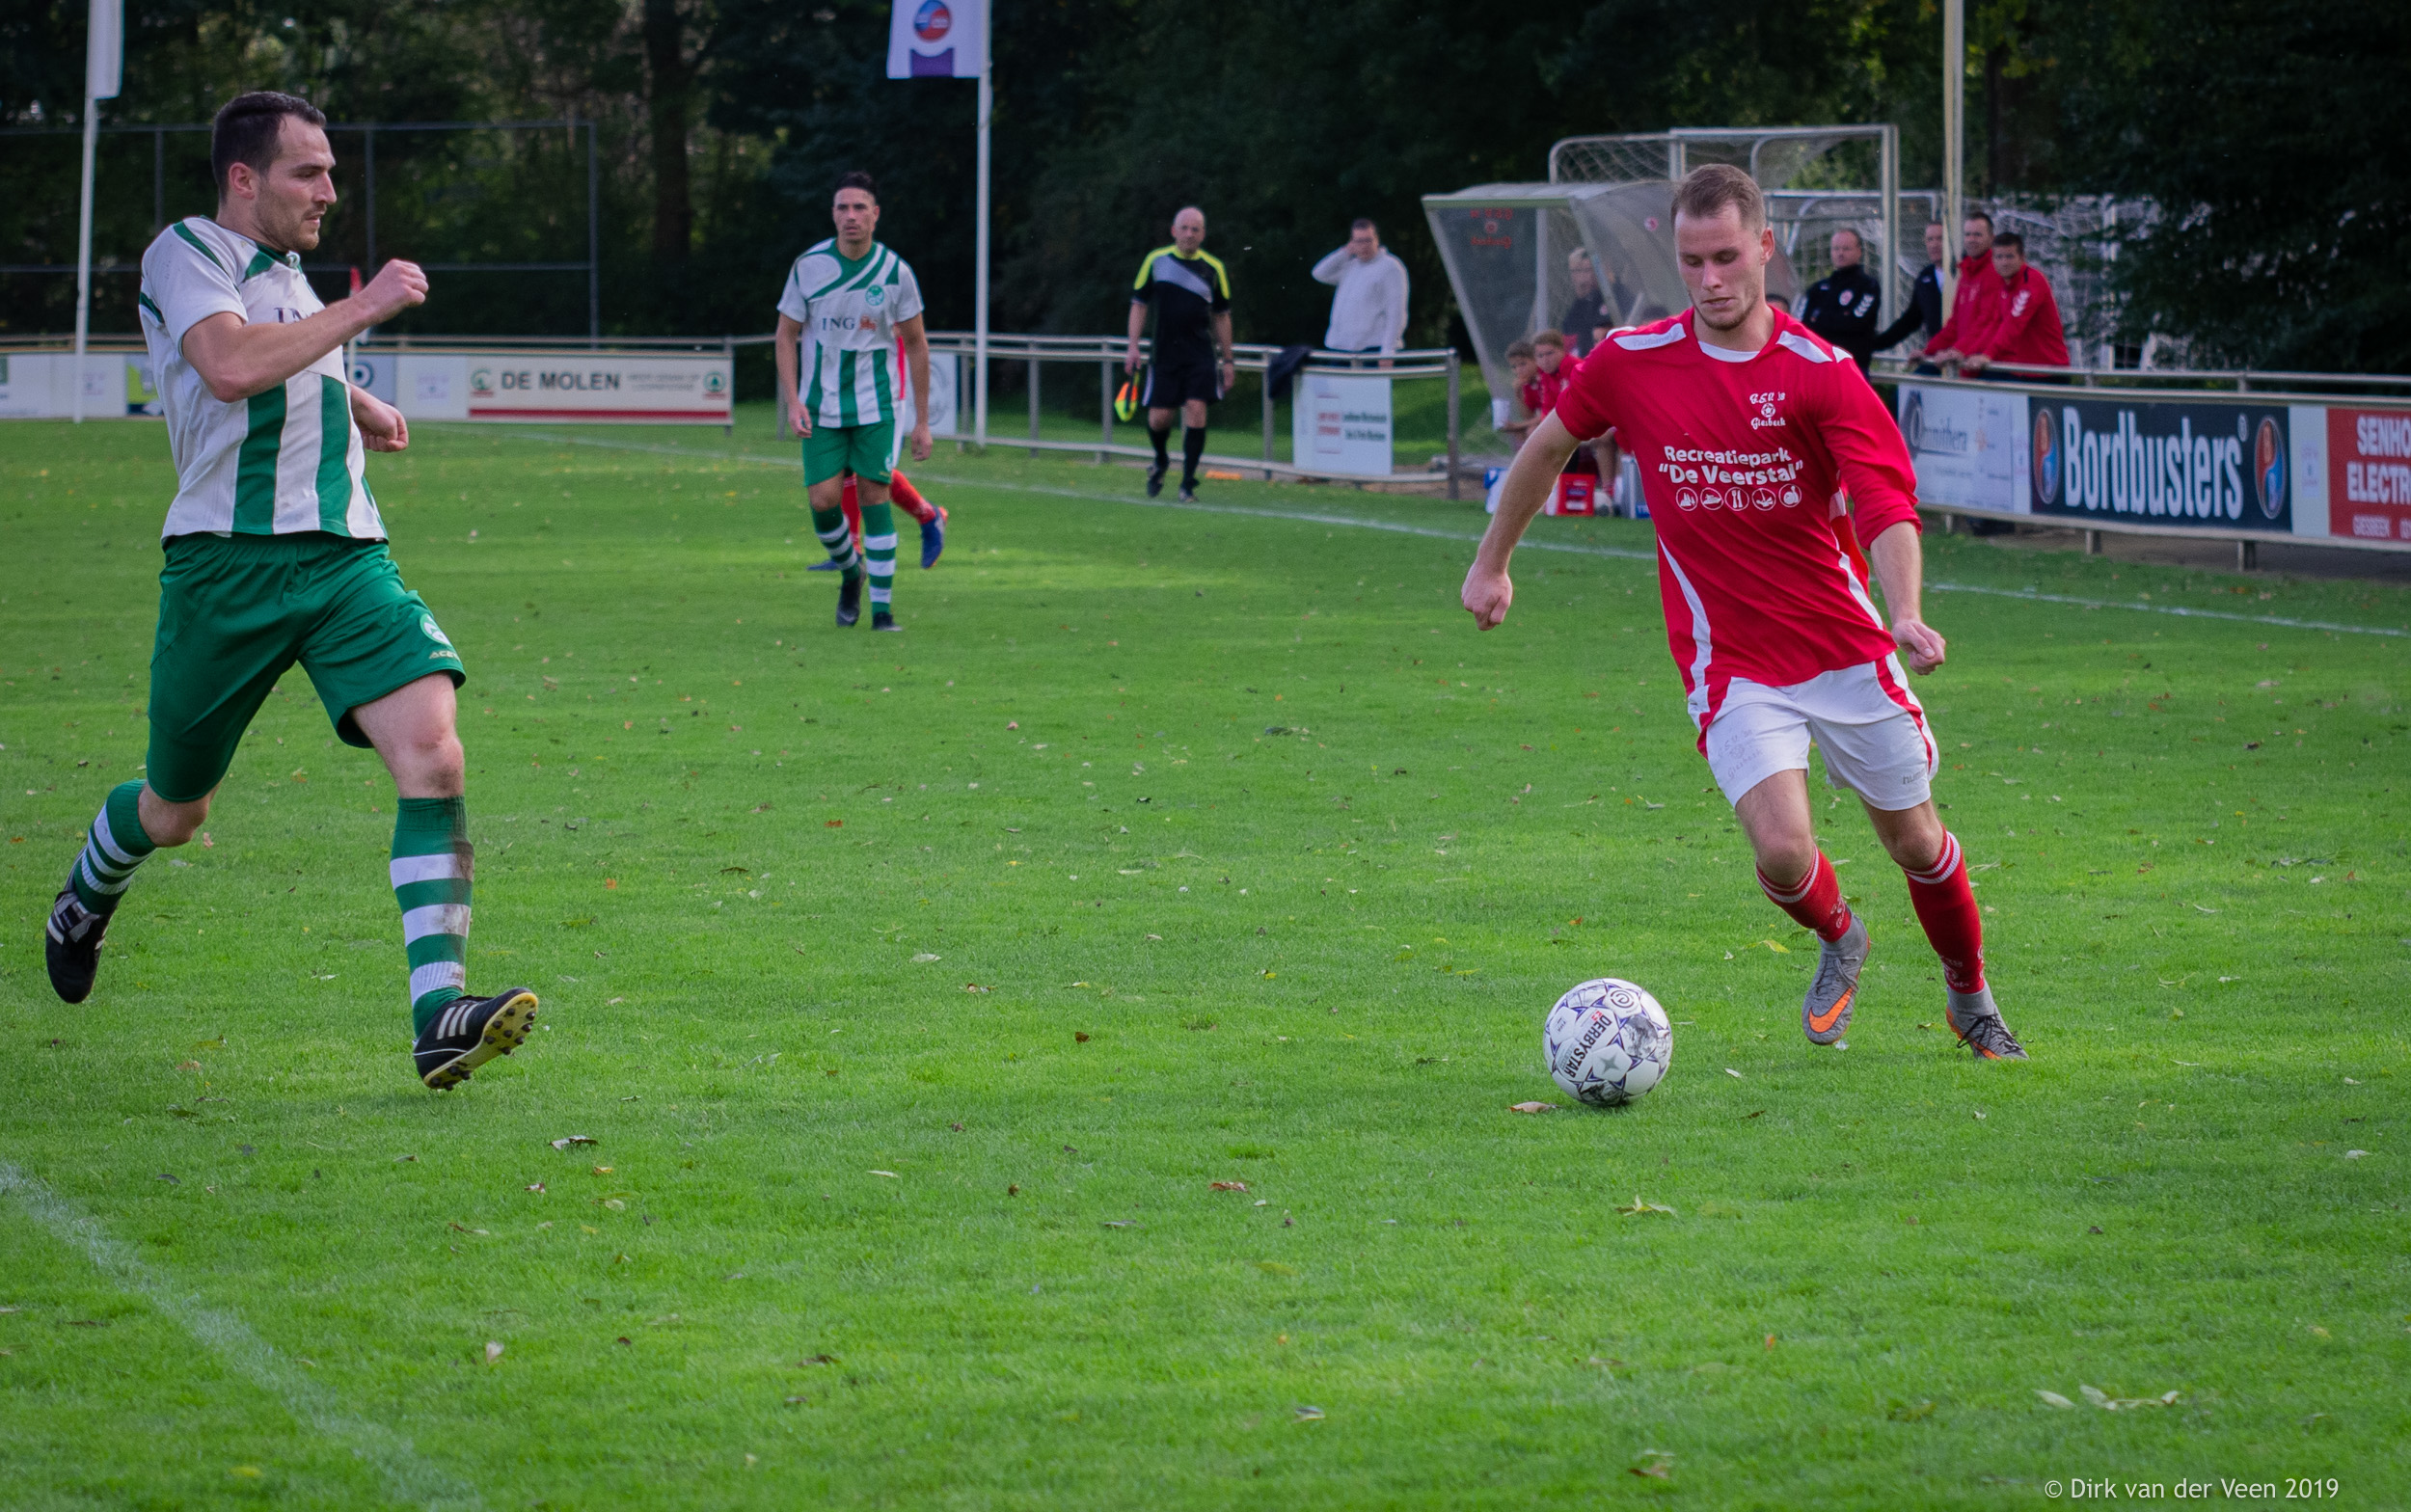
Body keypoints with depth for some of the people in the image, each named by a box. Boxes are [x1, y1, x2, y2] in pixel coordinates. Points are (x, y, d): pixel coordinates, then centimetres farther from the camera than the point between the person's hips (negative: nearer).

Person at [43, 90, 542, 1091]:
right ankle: (86, 899, 47)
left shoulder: (285, 273, 20)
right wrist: (363, 308, -19)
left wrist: (355, 403, 26)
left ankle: (439, 1019, -26)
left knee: (432, 753, -19)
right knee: (174, 813, 10)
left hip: (345, 558, 6)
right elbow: (231, 367, -24)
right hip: (228, 561, -6)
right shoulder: (188, 253, -4)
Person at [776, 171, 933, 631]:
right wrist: (791, 400, -11)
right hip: (822, 403, 1)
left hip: (875, 404, -1)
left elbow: (916, 343, 2)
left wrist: (922, 421, 2)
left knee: (874, 497, -7)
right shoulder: (808, 266, -6)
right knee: (823, 500, -7)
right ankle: (851, 572, 24)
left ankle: (883, 607, 1)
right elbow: (787, 335, 3)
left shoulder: (895, 272, -7)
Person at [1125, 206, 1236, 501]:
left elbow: (1221, 317, 13)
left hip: (1200, 355, 0)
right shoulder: (1155, 261, 3)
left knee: (1196, 411, -12)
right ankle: (1161, 462, 30)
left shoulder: (1214, 268, 6)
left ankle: (1188, 484, -3)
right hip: (1163, 354, 0)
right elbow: (1138, 304, 8)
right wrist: (1133, 347, -1)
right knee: (1158, 418, -3)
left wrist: (1228, 360, 11)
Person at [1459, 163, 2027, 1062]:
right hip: (1730, 665, 0)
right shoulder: (1632, 363, -6)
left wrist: (1905, 614, -42)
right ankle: (1839, 942, 19)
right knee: (1782, 848, -18)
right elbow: (1549, 444, 13)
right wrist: (1493, 562, 20)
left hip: (1847, 649, 0)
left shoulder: (1820, 373, -13)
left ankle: (1971, 997, 39)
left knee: (1914, 842, 10)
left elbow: (1888, 507, -24)